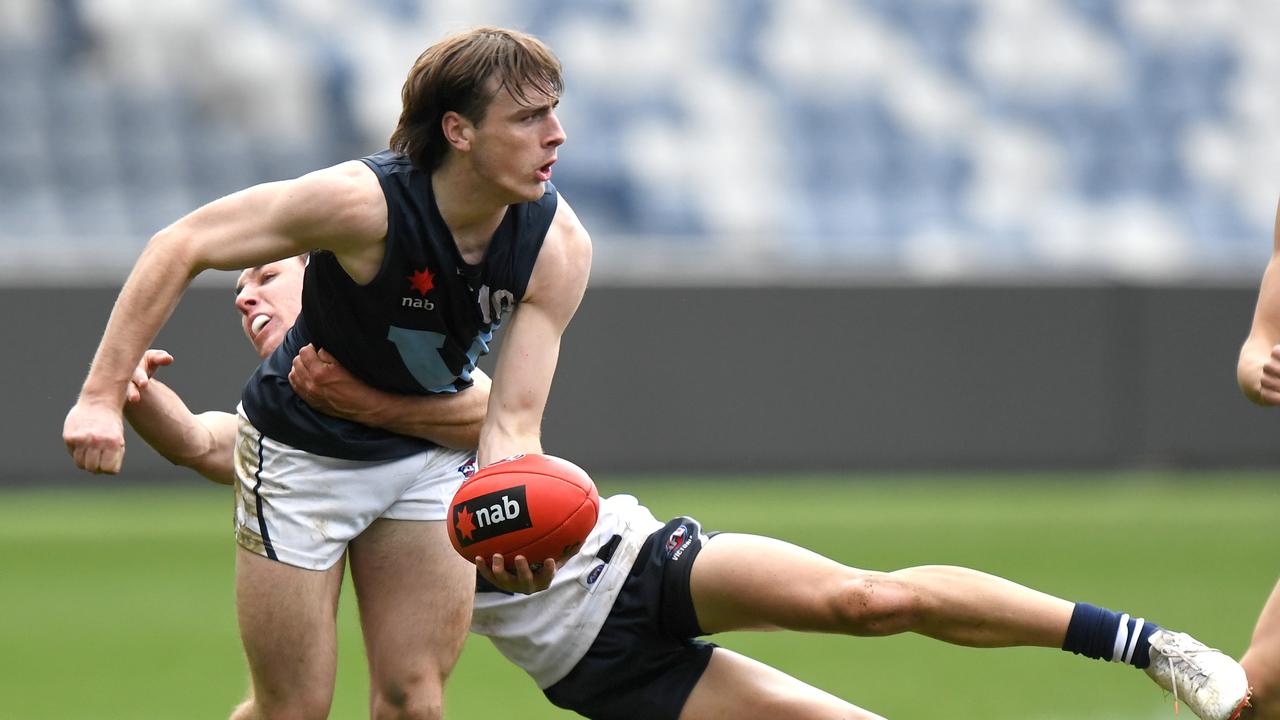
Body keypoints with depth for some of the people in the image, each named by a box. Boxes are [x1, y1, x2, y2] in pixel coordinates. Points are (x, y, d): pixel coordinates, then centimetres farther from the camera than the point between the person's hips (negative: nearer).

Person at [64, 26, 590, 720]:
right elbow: (181, 246, -25)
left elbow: (511, 420, -22)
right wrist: (103, 395, -29)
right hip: (304, 449, -4)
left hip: (431, 451, 4)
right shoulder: (364, 201, -33)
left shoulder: (558, 246, -20)